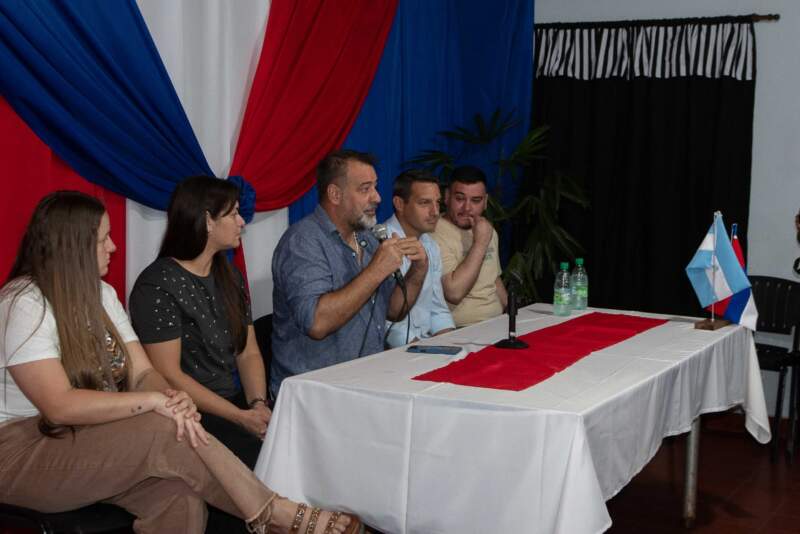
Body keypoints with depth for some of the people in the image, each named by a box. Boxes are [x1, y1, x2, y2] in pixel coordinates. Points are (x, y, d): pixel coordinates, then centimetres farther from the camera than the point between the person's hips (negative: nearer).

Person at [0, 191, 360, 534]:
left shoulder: (100, 294, 10)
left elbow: (142, 373, 3)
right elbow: (60, 405, -25)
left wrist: (172, 400, -20)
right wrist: (153, 401, -28)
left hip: (89, 438, 7)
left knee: (178, 491, -26)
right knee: (167, 432, -28)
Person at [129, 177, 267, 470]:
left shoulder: (229, 277, 15)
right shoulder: (157, 286, -9)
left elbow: (248, 353, 13)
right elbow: (168, 375, -13)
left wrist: (258, 404, -7)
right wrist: (241, 417, -17)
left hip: (237, 400, 7)